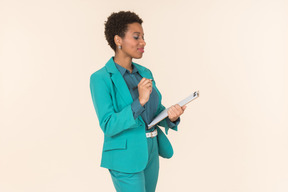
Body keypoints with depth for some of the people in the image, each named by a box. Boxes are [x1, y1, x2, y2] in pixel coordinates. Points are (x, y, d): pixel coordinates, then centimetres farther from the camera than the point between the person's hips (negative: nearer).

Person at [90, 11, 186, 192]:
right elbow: (108, 125, -19)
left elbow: (157, 112, 11)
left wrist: (171, 116, -12)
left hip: (151, 152, 7)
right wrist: (140, 101, -29)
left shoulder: (145, 73, 7)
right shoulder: (101, 78, -13)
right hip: (126, 157, -7)